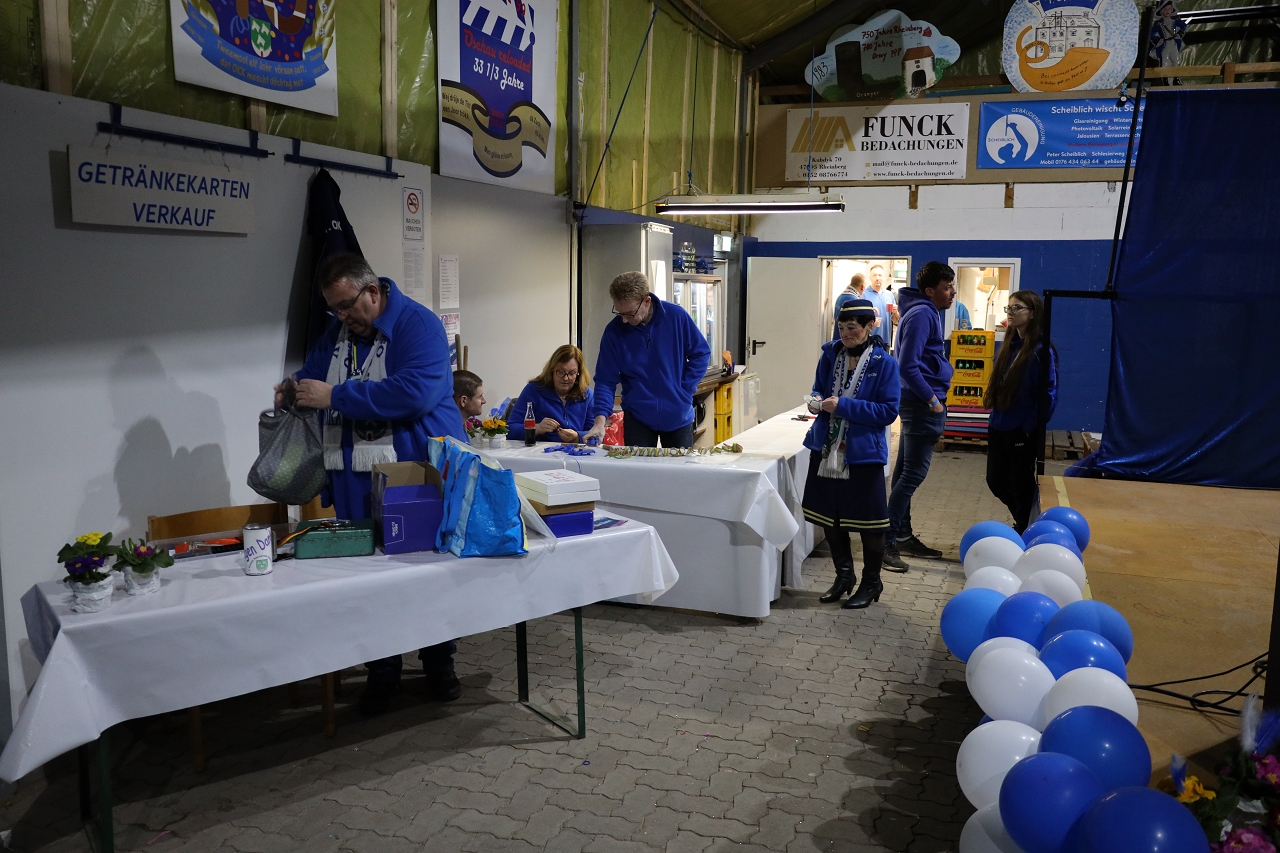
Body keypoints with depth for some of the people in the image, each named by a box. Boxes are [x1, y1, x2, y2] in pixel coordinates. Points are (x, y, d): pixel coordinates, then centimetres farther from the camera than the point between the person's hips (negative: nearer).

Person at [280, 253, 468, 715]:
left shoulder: (418, 324, -12)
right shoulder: (336, 331, 12)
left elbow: (416, 393, -26)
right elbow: (315, 367, 28)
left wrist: (335, 396, -23)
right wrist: (296, 386, 3)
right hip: (356, 478, 6)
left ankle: (439, 666, 24)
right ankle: (382, 674, 24)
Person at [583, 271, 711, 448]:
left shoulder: (677, 317, -13)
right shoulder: (613, 331, -11)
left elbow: (701, 354, -1)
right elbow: (606, 380, -8)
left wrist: (684, 389, -8)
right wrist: (600, 420, -20)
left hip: (678, 416, 0)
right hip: (637, 419, 0)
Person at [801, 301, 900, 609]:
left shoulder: (884, 363, -10)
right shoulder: (830, 353, 3)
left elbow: (888, 411, -14)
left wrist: (843, 406, -21)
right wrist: (817, 402, -8)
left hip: (863, 453, -5)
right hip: (827, 448, 5)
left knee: (868, 520, 7)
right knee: (829, 515, 13)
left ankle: (871, 583, 27)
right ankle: (843, 575, 33)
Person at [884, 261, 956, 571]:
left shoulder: (929, 312, 15)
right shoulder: (922, 315, -16)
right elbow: (908, 366, -23)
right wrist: (932, 400, -17)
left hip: (918, 403, 10)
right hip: (922, 404, -10)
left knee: (906, 471, 14)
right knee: (914, 474, -8)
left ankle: (903, 536, 23)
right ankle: (886, 541, -5)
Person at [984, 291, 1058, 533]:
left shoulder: (1042, 349, -14)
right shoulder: (1010, 343, 9)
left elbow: (1048, 393, -16)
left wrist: (1033, 427, -17)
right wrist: (996, 417, 11)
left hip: (1022, 431, -8)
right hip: (998, 427, 8)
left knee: (1021, 484, 6)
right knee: (995, 480, 16)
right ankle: (1023, 521, 38)